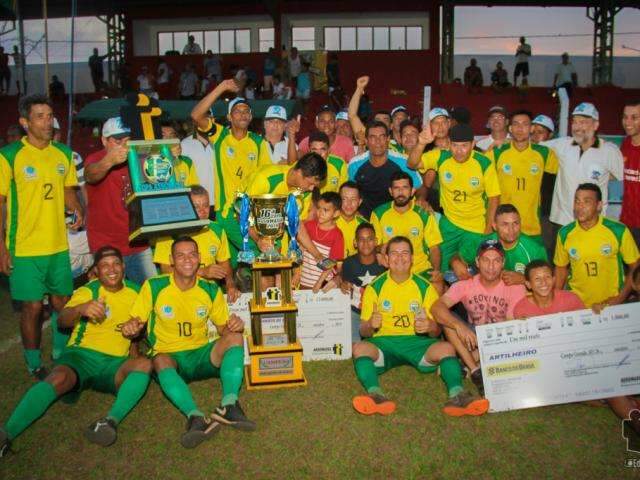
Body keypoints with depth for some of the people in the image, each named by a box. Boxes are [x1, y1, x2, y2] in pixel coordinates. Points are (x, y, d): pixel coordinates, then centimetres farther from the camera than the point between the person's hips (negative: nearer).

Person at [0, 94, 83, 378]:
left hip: (59, 245, 5)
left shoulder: (64, 153, 6)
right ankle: (35, 367, 22)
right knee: (32, 307, 4)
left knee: (62, 303, 13)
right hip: (24, 248, -4)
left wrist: (76, 211, -5)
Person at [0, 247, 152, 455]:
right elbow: (63, 319, -18)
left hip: (115, 364, 2)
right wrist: (81, 308, -37)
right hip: (82, 354, -2)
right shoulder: (87, 291, 4)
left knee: (144, 363, -30)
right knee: (58, 378, -34)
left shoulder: (135, 291, 13)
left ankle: (112, 420, -45)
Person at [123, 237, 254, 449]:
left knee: (235, 336, -24)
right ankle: (196, 417, -54)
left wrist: (234, 325, -17)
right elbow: (136, 325, 2)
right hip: (169, 356, -2)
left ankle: (228, 405, -40)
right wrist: (130, 328, -23)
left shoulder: (211, 290, 1)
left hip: (201, 355, 2)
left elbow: (223, 329, 7)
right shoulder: (154, 286, -4)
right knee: (160, 361, -37)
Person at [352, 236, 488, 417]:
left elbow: (437, 331, 9)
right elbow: (363, 332, 6)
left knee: (446, 348, -28)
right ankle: (376, 395, -49)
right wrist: (370, 325, -19)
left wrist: (430, 327, -16)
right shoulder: (375, 287, 7)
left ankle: (457, 395, -41)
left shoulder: (425, 287, 9)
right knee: (360, 348, -31)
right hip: (384, 343, 0)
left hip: (417, 343, 1)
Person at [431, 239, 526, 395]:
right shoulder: (465, 285, -12)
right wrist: (459, 326, -43)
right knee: (448, 319, -24)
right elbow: (436, 307, -25)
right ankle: (476, 372, -27)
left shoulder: (515, 287, -14)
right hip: (473, 337, 1)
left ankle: (465, 366, -24)